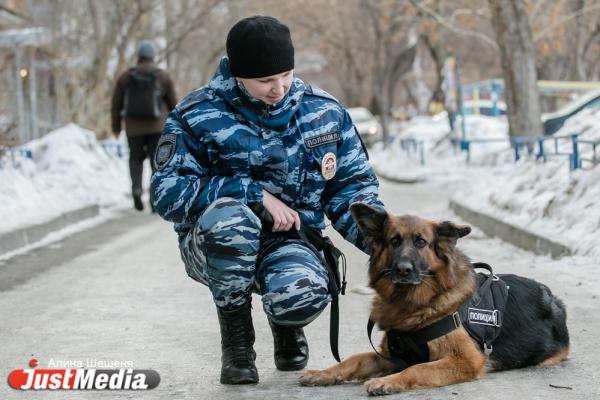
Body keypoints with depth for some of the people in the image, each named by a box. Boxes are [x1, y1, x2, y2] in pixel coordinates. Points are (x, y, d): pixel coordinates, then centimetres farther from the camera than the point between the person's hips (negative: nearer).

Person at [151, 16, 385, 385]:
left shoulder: (324, 112, 2)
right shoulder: (198, 115, -9)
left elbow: (352, 187, 9)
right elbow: (168, 192, -15)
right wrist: (256, 195, -22)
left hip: (290, 240, 2)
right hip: (215, 244, -1)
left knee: (304, 295, -34)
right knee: (230, 215, -38)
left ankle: (285, 321, 10)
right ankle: (235, 333, -11)